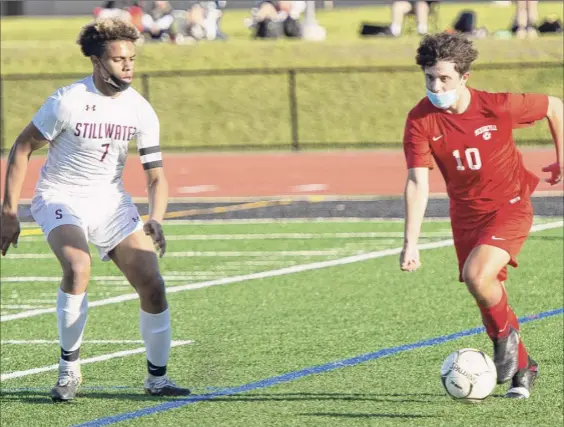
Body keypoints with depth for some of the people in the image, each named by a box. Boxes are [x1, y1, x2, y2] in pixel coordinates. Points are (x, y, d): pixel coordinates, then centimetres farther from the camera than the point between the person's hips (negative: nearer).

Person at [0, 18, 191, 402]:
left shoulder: (141, 111, -5)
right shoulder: (67, 101, -17)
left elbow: (156, 175, 0)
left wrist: (156, 219, -19)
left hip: (110, 200, 4)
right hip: (60, 198, -4)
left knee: (153, 286, -7)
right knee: (78, 267, -32)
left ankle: (157, 378, 11)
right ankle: (69, 367, -16)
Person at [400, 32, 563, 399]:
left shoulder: (497, 107, -21)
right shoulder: (421, 120, -16)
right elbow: (418, 181, -20)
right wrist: (411, 243, -28)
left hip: (510, 207, -4)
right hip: (467, 214, 4)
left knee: (477, 275, -27)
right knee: (487, 298, 9)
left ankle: (506, 334, 2)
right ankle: (522, 368, 33)